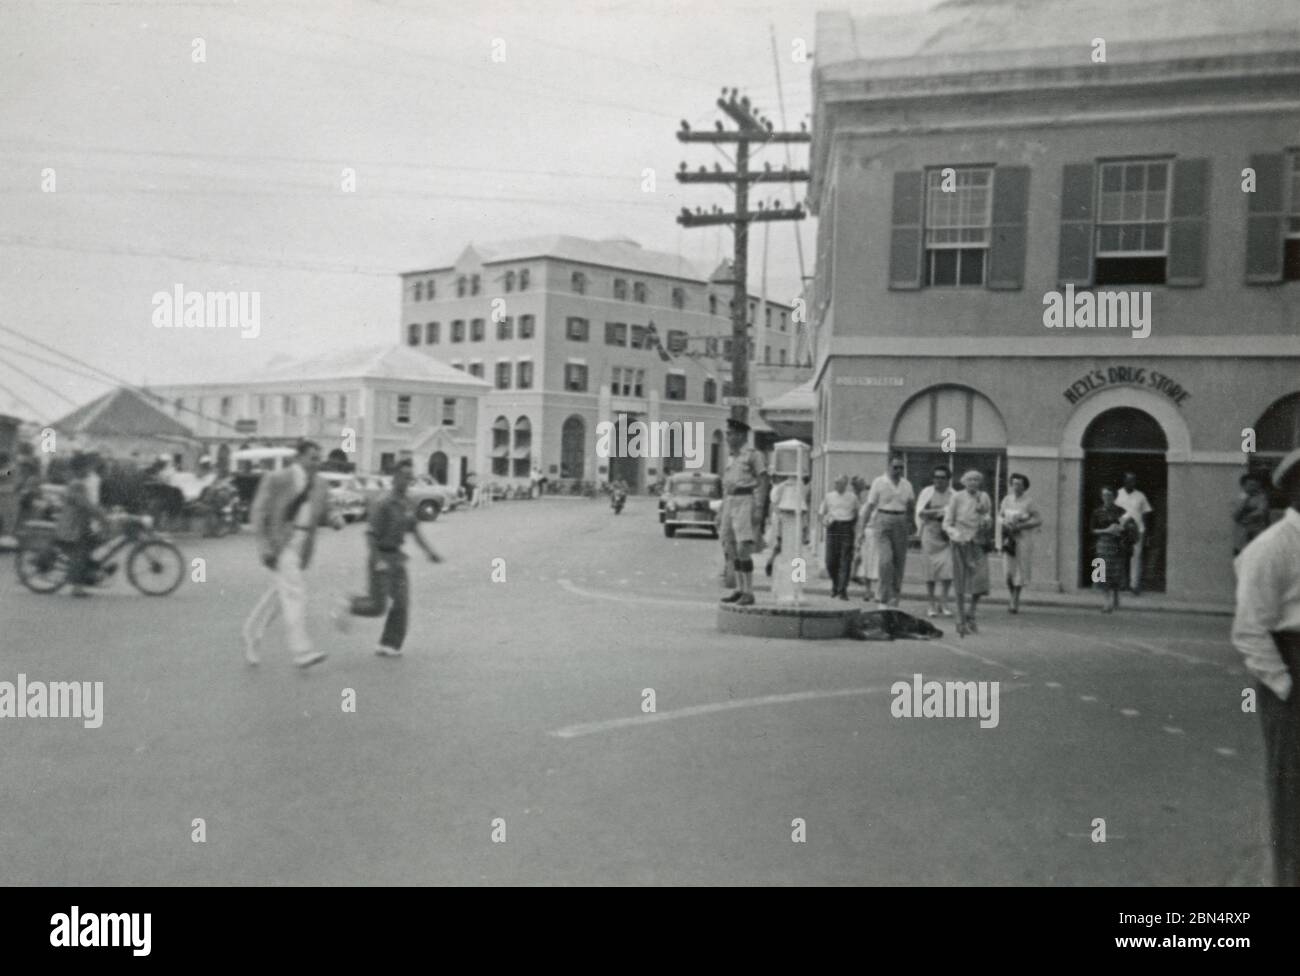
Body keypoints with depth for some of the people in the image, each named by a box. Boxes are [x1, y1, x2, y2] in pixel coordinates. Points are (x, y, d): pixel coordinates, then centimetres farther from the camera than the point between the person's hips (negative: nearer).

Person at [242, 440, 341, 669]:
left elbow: (324, 512, 15)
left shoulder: (320, 485, 10)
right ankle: (301, 651, -19)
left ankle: (252, 634, 34)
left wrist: (336, 519, -10)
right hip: (278, 544, -7)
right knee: (294, 592, -16)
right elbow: (258, 514, -7)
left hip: (301, 545, 7)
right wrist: (264, 547, -16)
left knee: (279, 593, 15)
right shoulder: (276, 479, -7)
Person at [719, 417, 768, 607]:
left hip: (746, 504, -8)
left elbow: (763, 482, -10)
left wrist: (759, 509, -18)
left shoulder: (753, 455, -6)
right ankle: (740, 590, 14)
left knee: (743, 549, -14)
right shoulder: (731, 457, 16)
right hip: (730, 504, 8)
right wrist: (722, 510, 17)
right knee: (735, 550, 8)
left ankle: (749, 593, -10)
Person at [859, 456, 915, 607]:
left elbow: (912, 505, 23)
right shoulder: (879, 482, 0)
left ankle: (894, 598, 15)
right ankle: (885, 599, -10)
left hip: (901, 522, 4)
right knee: (886, 559, -16)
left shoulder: (906, 484, 11)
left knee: (899, 561, 3)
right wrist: (862, 528, -3)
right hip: (883, 521, -4)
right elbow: (869, 506, 0)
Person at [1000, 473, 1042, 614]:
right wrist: (1005, 524, -3)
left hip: (1024, 538, -3)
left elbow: (1038, 520, -7)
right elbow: (1000, 516, 19)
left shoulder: (1029, 502, -3)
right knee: (1008, 571, -4)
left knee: (1020, 570, -2)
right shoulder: (1007, 500, 10)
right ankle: (1013, 597, 17)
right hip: (1008, 538, 3)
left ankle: (1015, 600, 10)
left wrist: (1020, 526, -16)